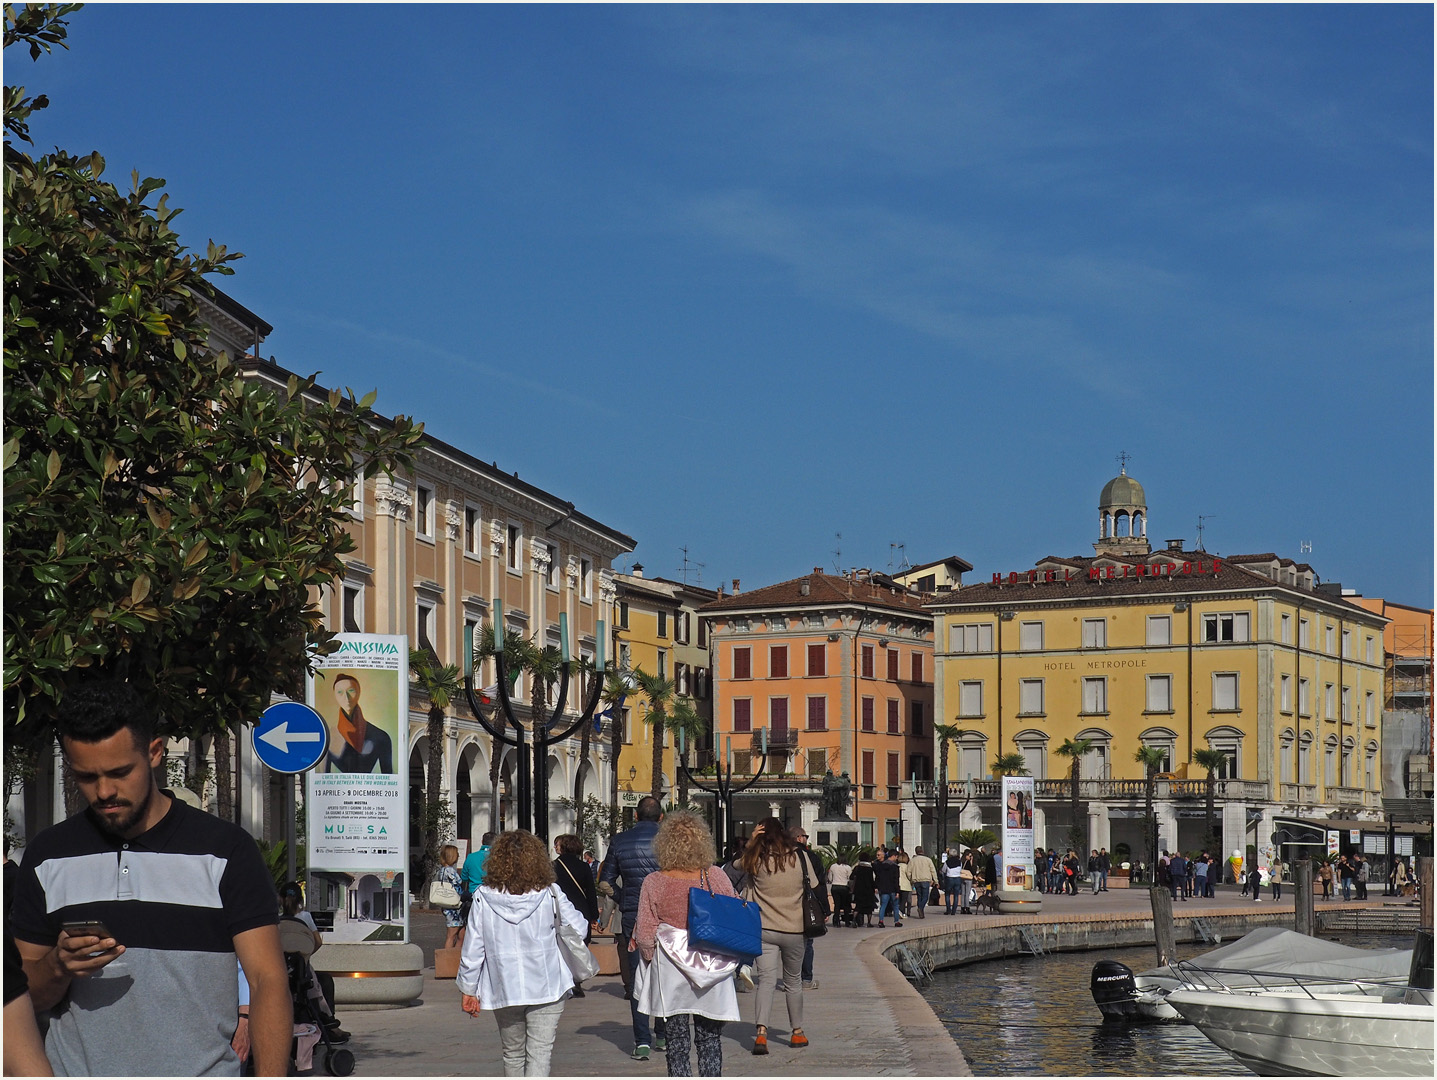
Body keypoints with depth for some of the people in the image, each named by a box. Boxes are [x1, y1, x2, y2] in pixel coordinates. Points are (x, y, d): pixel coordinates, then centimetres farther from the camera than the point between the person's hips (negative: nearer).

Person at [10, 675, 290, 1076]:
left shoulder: (226, 849, 4)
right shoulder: (48, 856, 13)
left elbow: (268, 980, -2)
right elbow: (26, 994, 17)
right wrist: (59, 966, -6)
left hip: (201, 1070, -4)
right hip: (76, 1073, 4)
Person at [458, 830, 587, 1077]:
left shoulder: (484, 897, -4)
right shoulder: (550, 894, -6)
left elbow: (472, 948, -1)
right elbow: (577, 928, -1)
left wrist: (468, 989, 8)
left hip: (503, 989, 2)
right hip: (547, 987, -2)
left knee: (513, 1054, 19)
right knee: (539, 1055, -3)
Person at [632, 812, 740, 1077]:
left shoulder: (654, 882, -10)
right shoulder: (716, 877, -6)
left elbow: (645, 935, -9)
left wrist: (650, 957, 10)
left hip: (670, 970, -1)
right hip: (712, 969, 1)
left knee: (677, 1040, 8)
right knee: (710, 1040, 10)